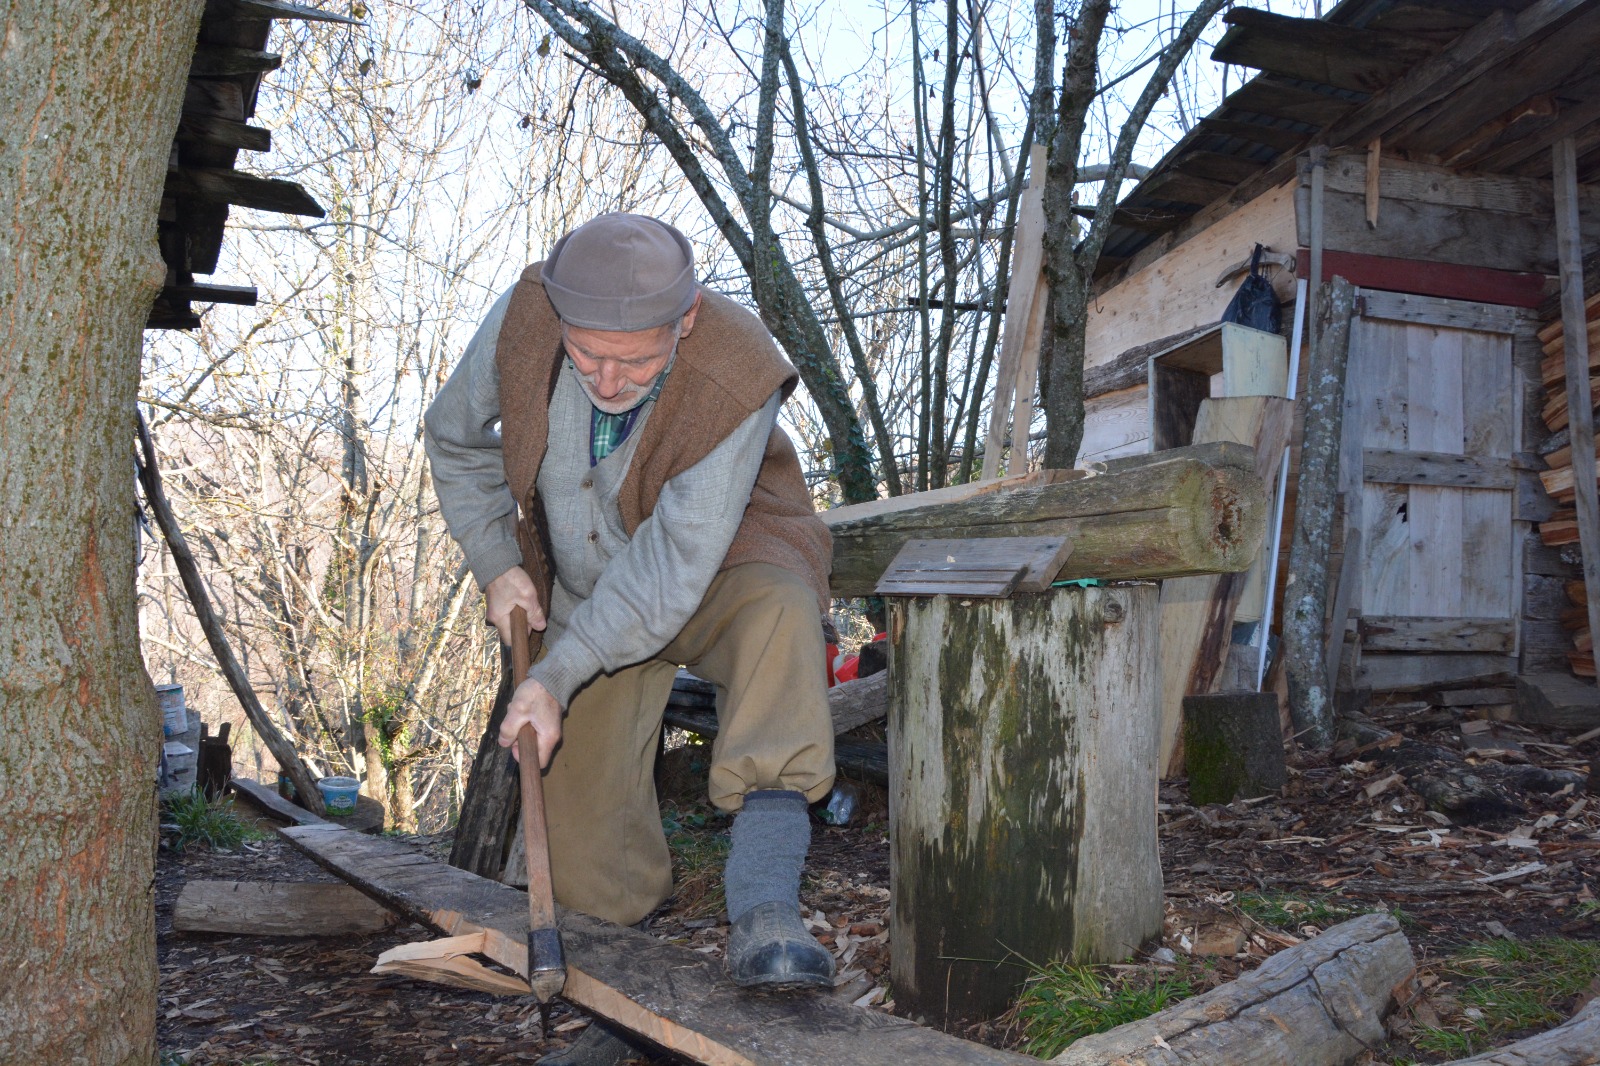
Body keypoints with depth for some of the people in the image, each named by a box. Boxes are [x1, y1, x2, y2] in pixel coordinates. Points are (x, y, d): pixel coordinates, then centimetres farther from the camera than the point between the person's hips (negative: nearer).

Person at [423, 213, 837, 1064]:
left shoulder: (735, 384, -33)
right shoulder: (522, 320, -21)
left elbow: (672, 569, -32)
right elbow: (455, 439, 0)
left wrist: (559, 678, -31)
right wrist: (497, 562, -8)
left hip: (712, 573, -4)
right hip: (581, 588, 4)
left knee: (779, 610, -38)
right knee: (583, 801, 1)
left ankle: (763, 910, -47)